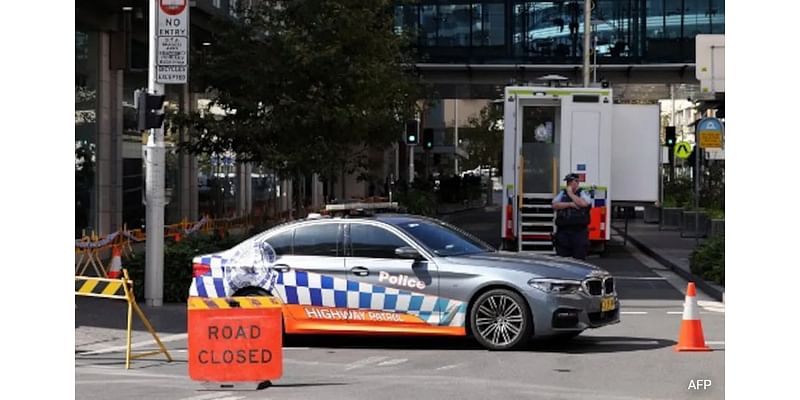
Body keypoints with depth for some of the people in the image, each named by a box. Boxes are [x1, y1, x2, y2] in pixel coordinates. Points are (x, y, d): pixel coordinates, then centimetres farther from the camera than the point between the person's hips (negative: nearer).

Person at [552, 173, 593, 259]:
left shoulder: (583, 193, 6)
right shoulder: (562, 194, 15)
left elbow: (583, 203, -15)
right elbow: (555, 205, 0)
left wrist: (570, 194, -5)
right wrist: (570, 204, -8)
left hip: (579, 231, -3)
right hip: (563, 231, 3)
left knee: (579, 258, -3)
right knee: (562, 259, 2)